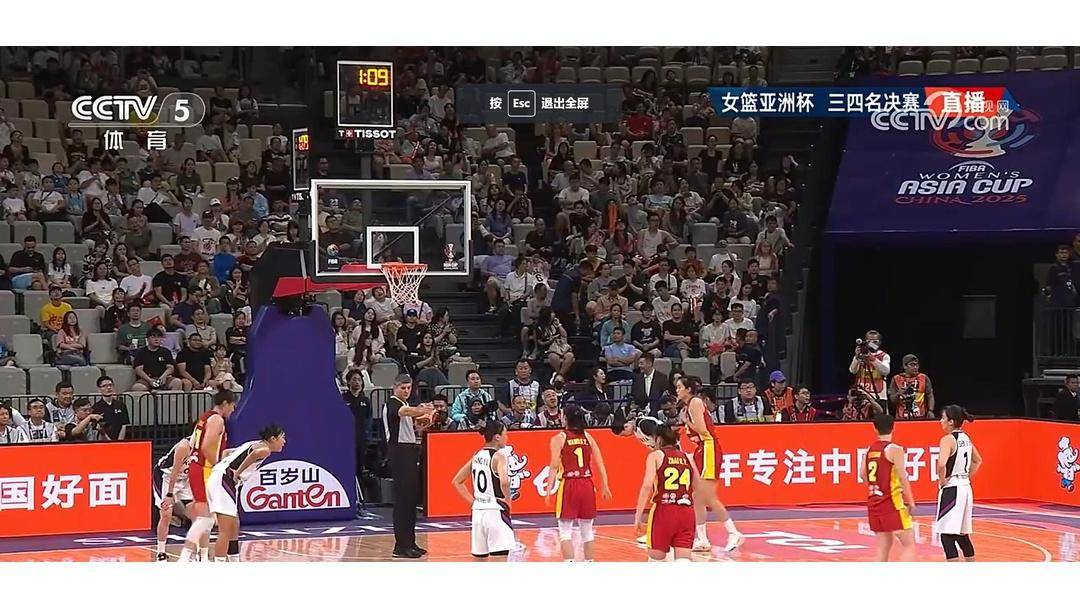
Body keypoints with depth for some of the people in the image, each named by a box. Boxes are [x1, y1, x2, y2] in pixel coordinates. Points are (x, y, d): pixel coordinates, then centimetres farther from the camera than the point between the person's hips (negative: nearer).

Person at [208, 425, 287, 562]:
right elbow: (258, 453, -32)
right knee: (226, 531, -13)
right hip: (224, 481, -10)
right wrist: (238, 473, -24)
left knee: (234, 528, 19)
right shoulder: (264, 447, -7)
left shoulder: (254, 444, 22)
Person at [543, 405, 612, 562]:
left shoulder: (559, 438, -3)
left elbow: (554, 467, -11)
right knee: (587, 530, 14)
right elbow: (600, 464, 4)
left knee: (565, 531, 1)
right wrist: (604, 487, 9)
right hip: (587, 485, 4)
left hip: (568, 486, -4)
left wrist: (548, 490, -11)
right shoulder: (588, 437, 8)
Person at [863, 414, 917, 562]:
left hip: (873, 502, 7)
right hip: (891, 501, -7)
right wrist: (910, 501, -7)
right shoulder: (894, 449, -11)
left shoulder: (870, 449, 8)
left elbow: (863, 475, 17)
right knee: (909, 544, -3)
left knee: (884, 544, 14)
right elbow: (903, 478, -13)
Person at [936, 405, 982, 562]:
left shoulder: (948, 439, -15)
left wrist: (942, 479, -14)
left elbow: (941, 464, -30)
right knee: (962, 534, 19)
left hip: (951, 489, -9)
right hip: (965, 488, 9)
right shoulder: (965, 438, 10)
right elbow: (978, 460, 25)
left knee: (947, 536, -7)